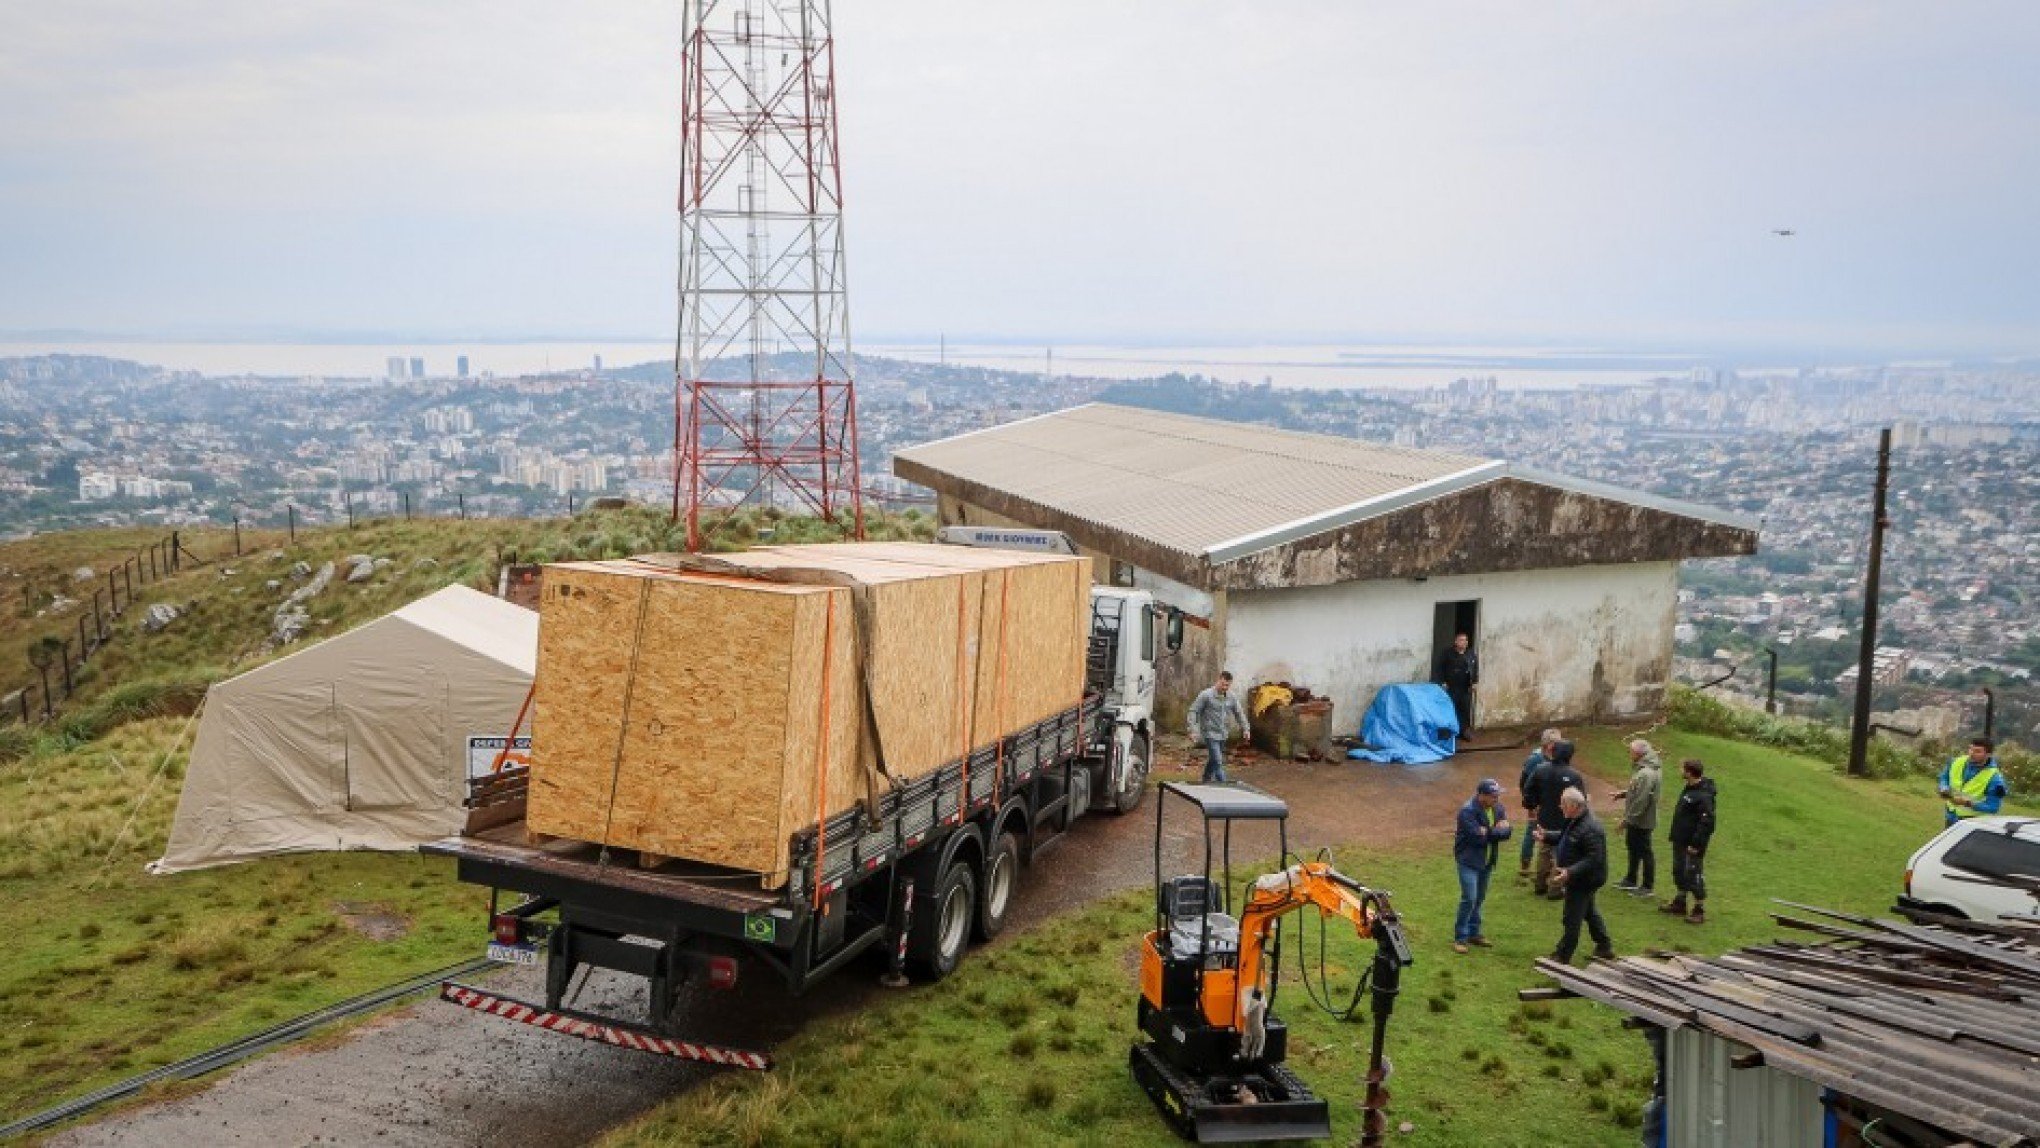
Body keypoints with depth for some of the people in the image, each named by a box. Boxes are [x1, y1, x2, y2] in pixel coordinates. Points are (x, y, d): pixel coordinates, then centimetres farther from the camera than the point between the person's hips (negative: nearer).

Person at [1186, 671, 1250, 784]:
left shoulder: (1231, 697, 3)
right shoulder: (1206, 695, -13)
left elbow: (1239, 712, 16)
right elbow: (1193, 711, -9)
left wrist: (1245, 728, 11)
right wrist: (1193, 729, -17)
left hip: (1223, 735, 6)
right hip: (1210, 734, -6)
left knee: (1213, 761, 18)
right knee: (1217, 762, -12)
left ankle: (1206, 782, 33)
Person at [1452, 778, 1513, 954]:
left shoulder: (1498, 808, 3)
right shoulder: (1468, 811, -20)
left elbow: (1506, 832, -4)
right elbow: (1478, 838, -26)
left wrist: (1487, 832, -21)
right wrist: (1496, 830, -15)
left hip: (1487, 860, 7)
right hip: (1469, 860, -7)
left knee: (1479, 899, 13)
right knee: (1469, 898, -11)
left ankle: (1474, 933, 25)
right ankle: (1460, 938, -4)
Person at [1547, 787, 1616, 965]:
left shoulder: (1589, 829, -29)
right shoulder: (1575, 822, 4)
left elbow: (1594, 859, -32)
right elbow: (1565, 839, 23)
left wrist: (1569, 872, -37)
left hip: (1584, 881, -11)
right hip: (1580, 879, 11)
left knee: (1572, 918, -1)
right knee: (1590, 913, 24)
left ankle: (1562, 956, 8)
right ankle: (1605, 947, 38)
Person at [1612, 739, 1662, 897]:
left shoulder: (1646, 774, -26)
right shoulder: (1644, 769, 7)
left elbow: (1641, 801, -28)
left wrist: (1627, 818, -23)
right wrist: (1624, 793, 6)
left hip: (1641, 820, -11)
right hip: (1636, 820, 11)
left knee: (1644, 851, 1)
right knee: (1633, 848, 22)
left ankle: (1647, 886, 12)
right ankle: (1631, 880, 35)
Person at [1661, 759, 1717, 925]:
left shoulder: (1703, 796, -24)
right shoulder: (1689, 789, 7)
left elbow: (1707, 822, -26)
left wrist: (1696, 844, -24)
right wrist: (1675, 836, 19)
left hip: (1692, 844, -10)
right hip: (1680, 841, 10)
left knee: (1693, 875, -1)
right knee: (1680, 873, 20)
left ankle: (1699, 910, 10)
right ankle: (1680, 903, 34)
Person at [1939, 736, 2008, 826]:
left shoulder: (1994, 777, -20)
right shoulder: (1958, 762, -4)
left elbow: (1993, 806, -20)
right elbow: (1945, 776, 15)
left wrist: (1968, 803, -31)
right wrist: (1944, 789, -7)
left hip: (1975, 823, -6)